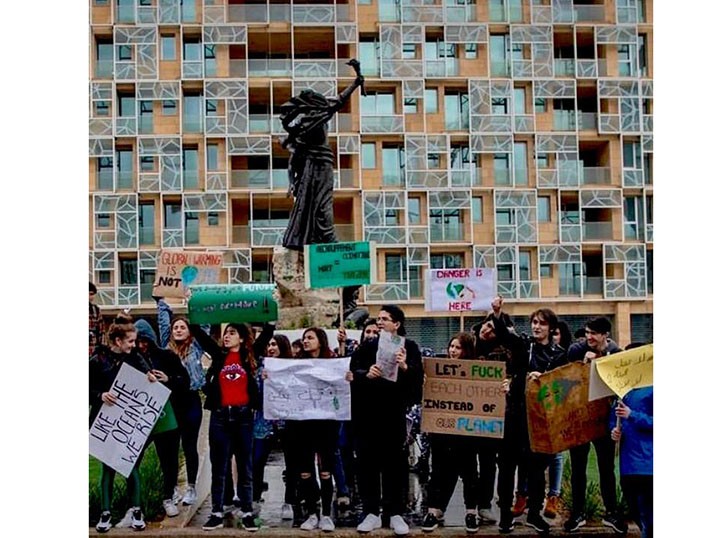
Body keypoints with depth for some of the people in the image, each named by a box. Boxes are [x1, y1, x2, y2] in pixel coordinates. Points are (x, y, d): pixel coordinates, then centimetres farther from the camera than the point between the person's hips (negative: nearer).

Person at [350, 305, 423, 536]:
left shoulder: (409, 347, 2)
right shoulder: (367, 346, 7)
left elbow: (418, 378, -8)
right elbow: (352, 372, -3)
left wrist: (405, 367, -27)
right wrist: (366, 374, -23)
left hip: (394, 413, -2)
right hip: (367, 413, 2)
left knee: (393, 461, 4)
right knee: (368, 461, 3)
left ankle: (395, 514, 14)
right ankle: (371, 513, 12)